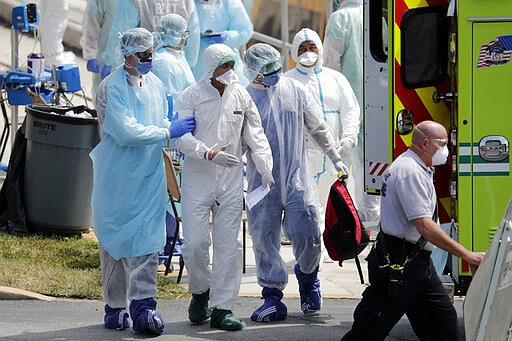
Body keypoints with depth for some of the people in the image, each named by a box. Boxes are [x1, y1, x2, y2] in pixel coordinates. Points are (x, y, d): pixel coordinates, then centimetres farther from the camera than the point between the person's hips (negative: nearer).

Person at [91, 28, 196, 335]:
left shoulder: (155, 84, 11)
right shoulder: (112, 87, -11)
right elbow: (125, 132, -19)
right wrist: (168, 132, -13)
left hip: (149, 176, 5)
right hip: (118, 177, -5)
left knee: (148, 238, -6)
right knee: (115, 238, 4)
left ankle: (144, 305, -9)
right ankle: (115, 307, 15)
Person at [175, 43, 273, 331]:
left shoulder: (241, 95, 7)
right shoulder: (191, 96, -3)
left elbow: (255, 135, 11)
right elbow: (183, 137, -9)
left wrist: (267, 170, -1)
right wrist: (209, 154, -25)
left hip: (231, 181, 3)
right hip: (197, 179, -3)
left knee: (228, 244, 0)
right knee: (195, 242, -6)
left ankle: (222, 308, 5)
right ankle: (200, 293, 20)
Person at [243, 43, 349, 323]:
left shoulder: (295, 90, 7)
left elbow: (318, 128, 16)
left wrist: (335, 158, 18)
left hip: (297, 180, 0)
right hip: (261, 182, 0)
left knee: (307, 235, -5)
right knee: (264, 239, 0)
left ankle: (307, 276, 26)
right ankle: (272, 296, 10)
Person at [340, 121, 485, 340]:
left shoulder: (418, 169, 17)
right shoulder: (410, 171, -18)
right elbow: (424, 226, -25)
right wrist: (466, 255, -25)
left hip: (418, 262, 11)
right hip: (398, 263, -11)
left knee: (444, 321, 7)